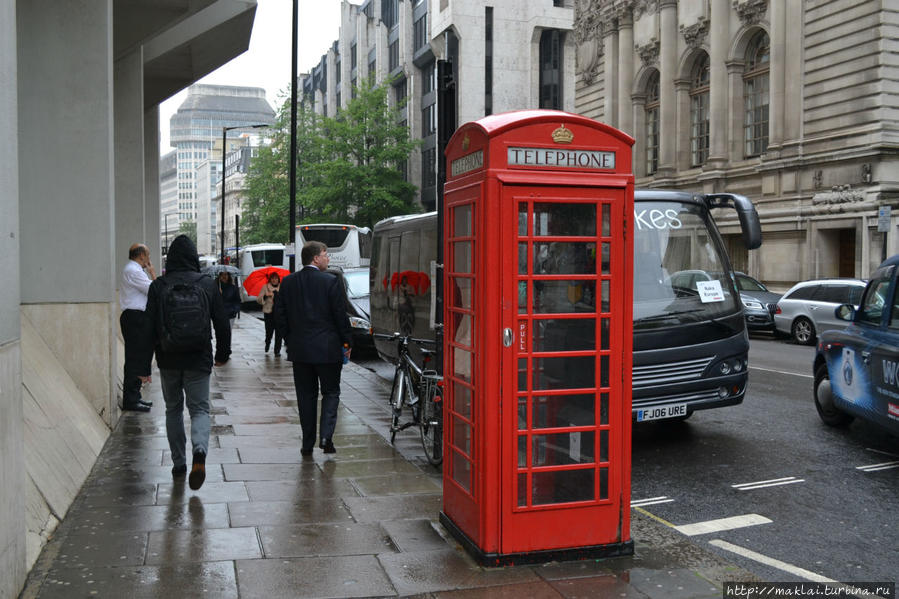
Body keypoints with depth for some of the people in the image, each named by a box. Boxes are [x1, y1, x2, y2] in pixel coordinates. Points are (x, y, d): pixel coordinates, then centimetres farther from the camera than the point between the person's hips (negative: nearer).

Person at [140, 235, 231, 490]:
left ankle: (178, 463, 21)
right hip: (198, 360, 0)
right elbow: (222, 323, 1)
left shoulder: (158, 286, -4)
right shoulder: (208, 284, -2)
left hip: (168, 361, 1)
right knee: (199, 409, 7)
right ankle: (200, 450, -21)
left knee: (173, 409, 17)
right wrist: (223, 353, 14)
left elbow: (149, 326, -4)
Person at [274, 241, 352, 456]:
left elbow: (279, 315, 6)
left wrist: (290, 340, 15)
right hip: (328, 349, -4)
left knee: (306, 395, 11)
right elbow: (341, 315, -8)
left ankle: (307, 443, 13)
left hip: (299, 349, 4)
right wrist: (347, 341, 3)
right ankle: (326, 436, -5)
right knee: (331, 392, 10)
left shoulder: (288, 282, 3)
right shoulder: (331, 281, -10)